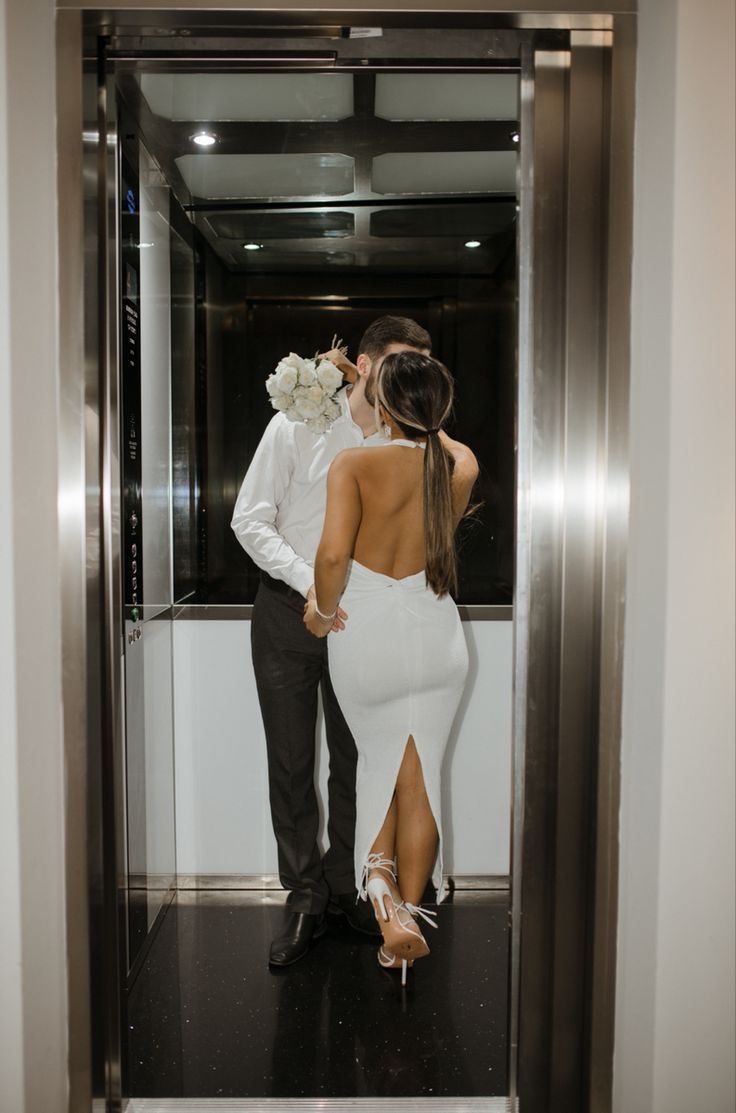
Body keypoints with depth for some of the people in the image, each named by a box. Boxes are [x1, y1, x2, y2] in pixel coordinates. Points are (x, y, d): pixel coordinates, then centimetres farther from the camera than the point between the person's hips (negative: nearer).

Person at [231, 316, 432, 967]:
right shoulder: (299, 425, -6)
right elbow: (250, 519, -8)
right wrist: (309, 582, -18)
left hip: (359, 616, 2)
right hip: (287, 611, -2)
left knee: (356, 762, 9)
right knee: (291, 764, 4)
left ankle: (346, 887, 27)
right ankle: (304, 899, 18)